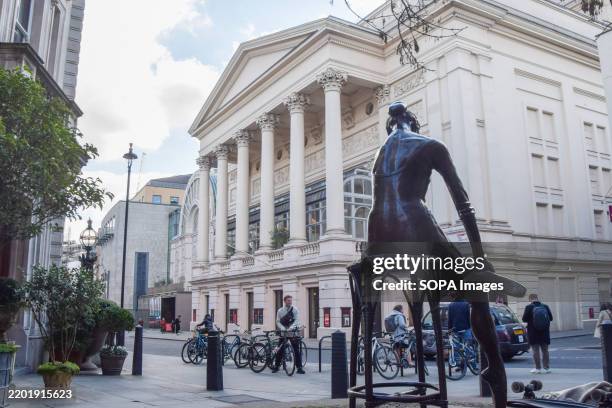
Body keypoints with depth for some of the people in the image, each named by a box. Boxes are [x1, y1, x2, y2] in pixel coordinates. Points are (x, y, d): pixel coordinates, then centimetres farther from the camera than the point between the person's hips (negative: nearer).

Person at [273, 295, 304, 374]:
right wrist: (283, 328, -17)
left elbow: (297, 320, -9)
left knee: (296, 349, -4)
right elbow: (278, 321, 1)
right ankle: (276, 366, 19)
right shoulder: (280, 311, 4)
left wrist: (291, 327, -25)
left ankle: (299, 367, -1)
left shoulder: (295, 310, 0)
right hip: (283, 332, 1)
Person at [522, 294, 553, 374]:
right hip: (544, 332, 3)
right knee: (545, 350, 12)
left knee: (535, 351, 4)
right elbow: (551, 318, 4)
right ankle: (546, 367, 15)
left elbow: (524, 319, -10)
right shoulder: (545, 306, -2)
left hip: (533, 333, -3)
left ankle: (538, 368, 5)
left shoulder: (529, 307, -12)